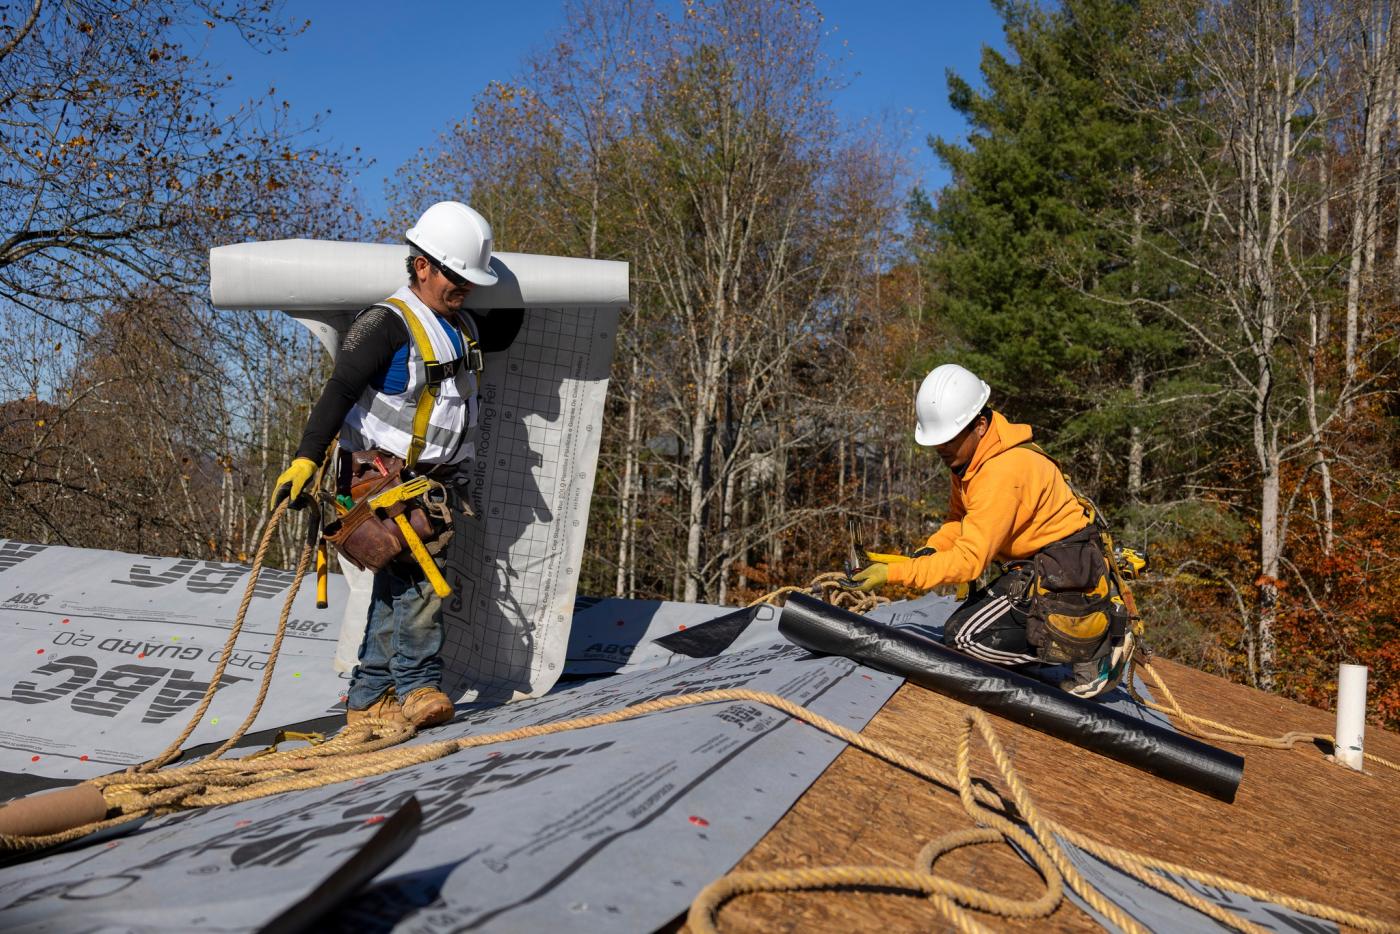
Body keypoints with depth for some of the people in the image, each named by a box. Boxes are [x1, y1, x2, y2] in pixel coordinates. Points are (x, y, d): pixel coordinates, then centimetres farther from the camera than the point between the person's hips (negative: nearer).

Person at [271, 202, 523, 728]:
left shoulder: (464, 327, 14)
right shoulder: (387, 323, -11)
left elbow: (507, 330, 36)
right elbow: (339, 393, -17)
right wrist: (306, 458, -25)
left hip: (436, 480, 7)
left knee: (398, 587, 6)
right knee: (418, 576, -17)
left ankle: (368, 698, 12)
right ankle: (418, 686, -4)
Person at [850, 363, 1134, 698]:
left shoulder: (1002, 472, -27)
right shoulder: (969, 455, 3)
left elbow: (969, 560, -29)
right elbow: (960, 520, 12)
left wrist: (893, 573, -30)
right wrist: (931, 549, -8)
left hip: (1062, 574, -10)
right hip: (1036, 564, 10)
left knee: (962, 636, -14)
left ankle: (1090, 652, -6)